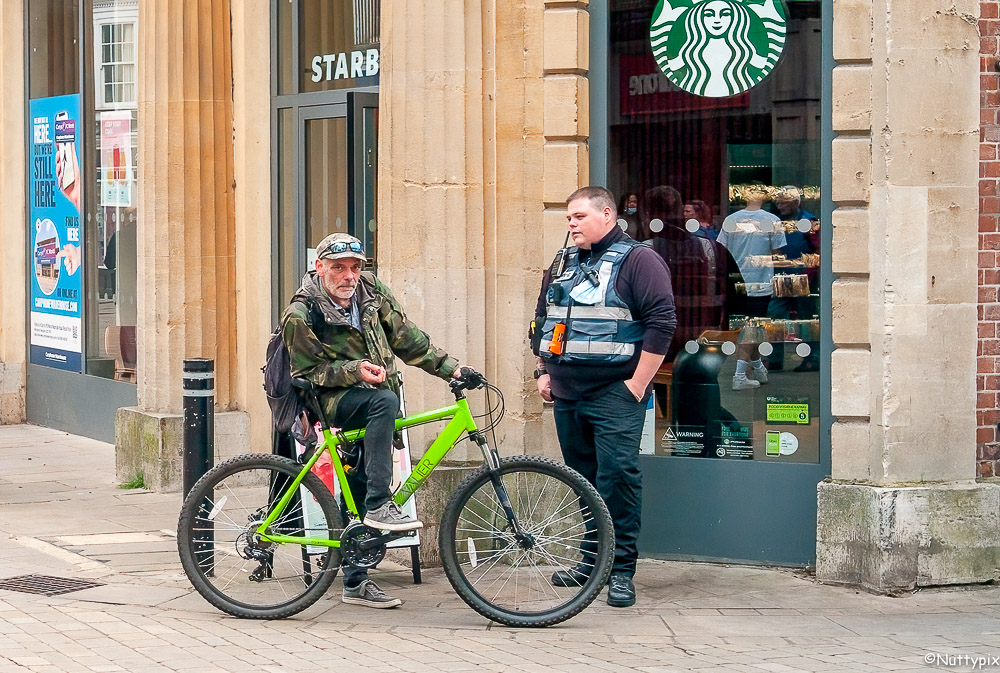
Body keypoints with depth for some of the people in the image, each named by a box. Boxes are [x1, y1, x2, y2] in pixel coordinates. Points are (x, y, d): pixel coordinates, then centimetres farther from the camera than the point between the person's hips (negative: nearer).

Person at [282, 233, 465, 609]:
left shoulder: (373, 292, 1)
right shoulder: (302, 314, -13)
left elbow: (407, 340, 6)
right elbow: (307, 373, -11)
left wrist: (450, 367, -2)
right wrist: (354, 370, -25)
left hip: (377, 401, 5)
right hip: (333, 401, -5)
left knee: (359, 495, 5)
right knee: (383, 400, -36)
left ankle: (355, 583, 14)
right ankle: (379, 506, -36)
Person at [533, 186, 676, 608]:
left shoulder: (637, 261, -5)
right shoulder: (563, 265, 17)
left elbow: (662, 321, -12)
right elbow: (543, 320, 27)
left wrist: (638, 383, -15)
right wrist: (544, 372, 17)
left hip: (615, 395, -7)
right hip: (567, 394, 7)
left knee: (617, 478, -11)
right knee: (583, 478, 12)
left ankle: (621, 570, -8)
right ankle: (591, 559, 22)